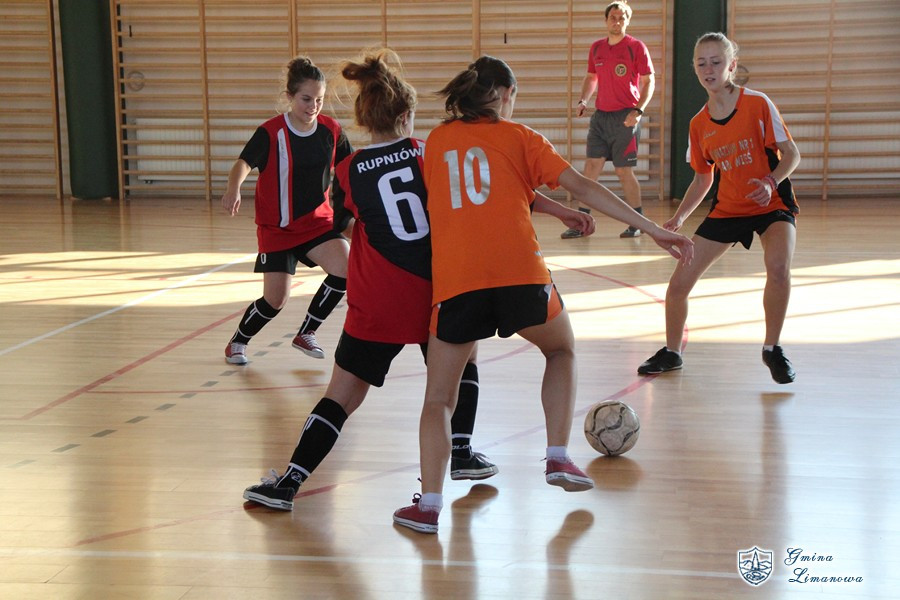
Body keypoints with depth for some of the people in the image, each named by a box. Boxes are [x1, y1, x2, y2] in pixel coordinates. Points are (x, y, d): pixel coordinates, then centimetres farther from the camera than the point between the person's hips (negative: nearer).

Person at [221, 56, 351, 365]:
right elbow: (244, 163, -29)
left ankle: (306, 333, 2)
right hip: (277, 226, -3)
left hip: (318, 221, 4)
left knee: (346, 268, -21)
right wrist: (233, 189, -49)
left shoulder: (331, 130, -4)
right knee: (276, 299, -4)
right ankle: (238, 341, 28)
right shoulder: (271, 132, -17)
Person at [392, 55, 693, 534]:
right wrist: (652, 229, 8)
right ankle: (558, 458, 18)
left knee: (438, 399, 12)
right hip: (520, 274, -1)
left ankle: (429, 504, 0)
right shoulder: (518, 136, 12)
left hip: (455, 281, 1)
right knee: (561, 350, 28)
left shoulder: (437, 141, 20)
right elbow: (582, 188, 7)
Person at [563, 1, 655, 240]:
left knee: (624, 172, -2)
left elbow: (649, 81, -6)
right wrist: (583, 100, 5)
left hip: (625, 118, -5)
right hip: (600, 115, 5)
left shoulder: (636, 47, -5)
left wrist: (639, 110, -18)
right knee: (591, 167, 1)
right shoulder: (596, 48, 10)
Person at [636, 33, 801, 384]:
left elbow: (792, 154, -11)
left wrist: (770, 182, -30)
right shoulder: (699, 124, 1)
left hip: (772, 205, -4)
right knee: (679, 282, -4)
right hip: (726, 209, 4)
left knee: (778, 266, -33)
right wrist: (678, 218, -1)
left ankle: (772, 349, -9)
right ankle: (671, 353, 22)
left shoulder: (757, 104, -13)